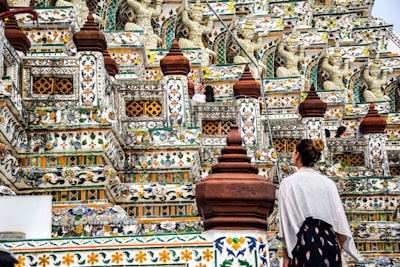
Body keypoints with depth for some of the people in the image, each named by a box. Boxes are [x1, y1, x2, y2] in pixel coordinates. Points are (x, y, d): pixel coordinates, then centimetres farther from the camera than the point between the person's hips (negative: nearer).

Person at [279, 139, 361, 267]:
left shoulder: (288, 183, -1)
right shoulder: (328, 183, 10)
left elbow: (286, 221, -5)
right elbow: (339, 219, 7)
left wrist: (285, 256, -1)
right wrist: (338, 251, 14)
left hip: (303, 241, -4)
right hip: (329, 240, 4)